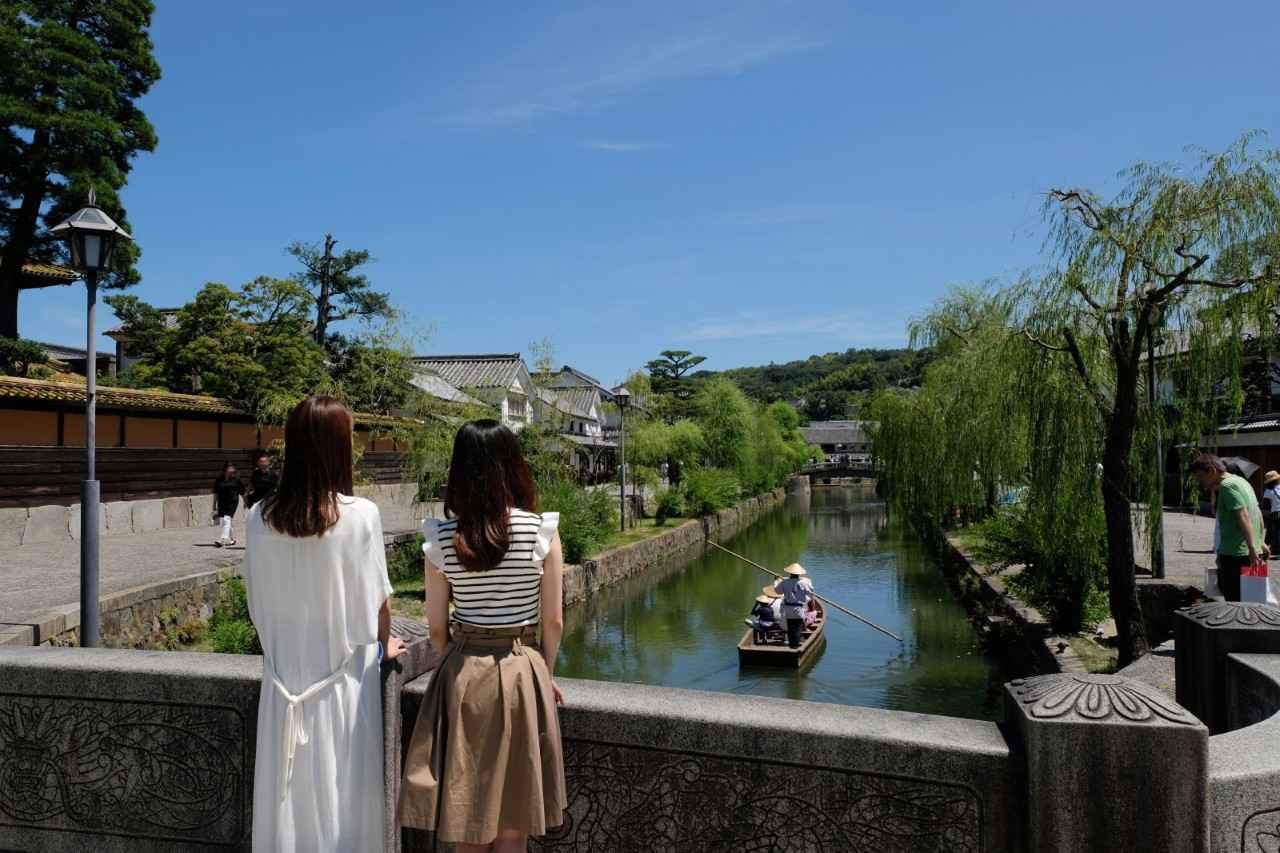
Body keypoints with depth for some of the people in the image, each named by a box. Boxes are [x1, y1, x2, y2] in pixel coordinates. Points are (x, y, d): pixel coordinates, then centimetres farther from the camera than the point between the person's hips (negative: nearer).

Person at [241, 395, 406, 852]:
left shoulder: (260, 517, -6)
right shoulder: (360, 514, -16)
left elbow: (258, 600, 4)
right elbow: (376, 599, -7)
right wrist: (385, 645, 12)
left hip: (285, 674, 3)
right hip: (343, 677, -3)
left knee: (288, 796, 15)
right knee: (342, 797, 10)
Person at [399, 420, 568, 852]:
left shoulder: (442, 538, -7)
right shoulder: (542, 530, -10)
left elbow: (436, 626, 0)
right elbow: (553, 621, -5)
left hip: (462, 675, 1)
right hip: (522, 673, -1)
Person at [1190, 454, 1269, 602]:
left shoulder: (1227, 486, -14)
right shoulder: (1240, 481, 18)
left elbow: (1243, 517, -22)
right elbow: (1258, 514, 23)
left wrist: (1252, 548, -26)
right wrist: (1261, 542, 25)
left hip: (1234, 554, -10)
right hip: (1249, 553, 10)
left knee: (1234, 600, -6)